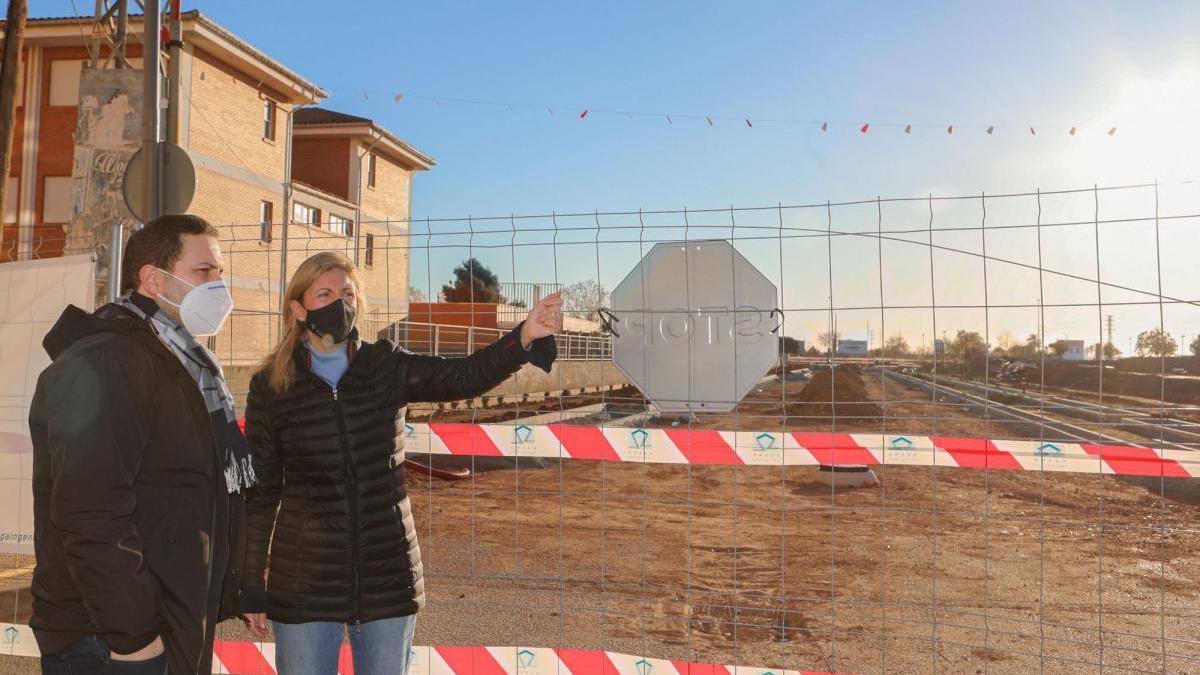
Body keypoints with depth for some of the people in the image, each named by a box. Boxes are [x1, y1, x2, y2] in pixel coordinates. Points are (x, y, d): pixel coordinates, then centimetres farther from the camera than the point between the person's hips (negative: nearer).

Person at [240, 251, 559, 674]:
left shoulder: (388, 368, -1)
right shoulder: (270, 387, -4)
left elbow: (462, 376, -17)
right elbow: (260, 493, 1)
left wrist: (524, 337, -34)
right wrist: (252, 587, 3)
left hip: (388, 577, 2)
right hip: (305, 584, -1)